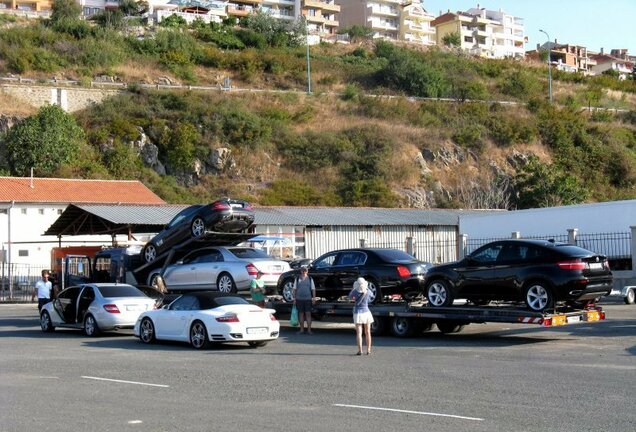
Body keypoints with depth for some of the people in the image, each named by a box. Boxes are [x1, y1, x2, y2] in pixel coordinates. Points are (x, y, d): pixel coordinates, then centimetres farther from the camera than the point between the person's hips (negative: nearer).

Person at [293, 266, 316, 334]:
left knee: (308, 314, -5)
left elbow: (313, 289, 7)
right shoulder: (297, 279, 9)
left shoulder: (310, 279, 8)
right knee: (301, 314, 4)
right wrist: (294, 298, 4)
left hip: (308, 299, -1)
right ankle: (302, 329, 11)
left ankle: (309, 329, -3)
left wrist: (314, 298, -2)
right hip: (299, 299, 1)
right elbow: (294, 289, 10)